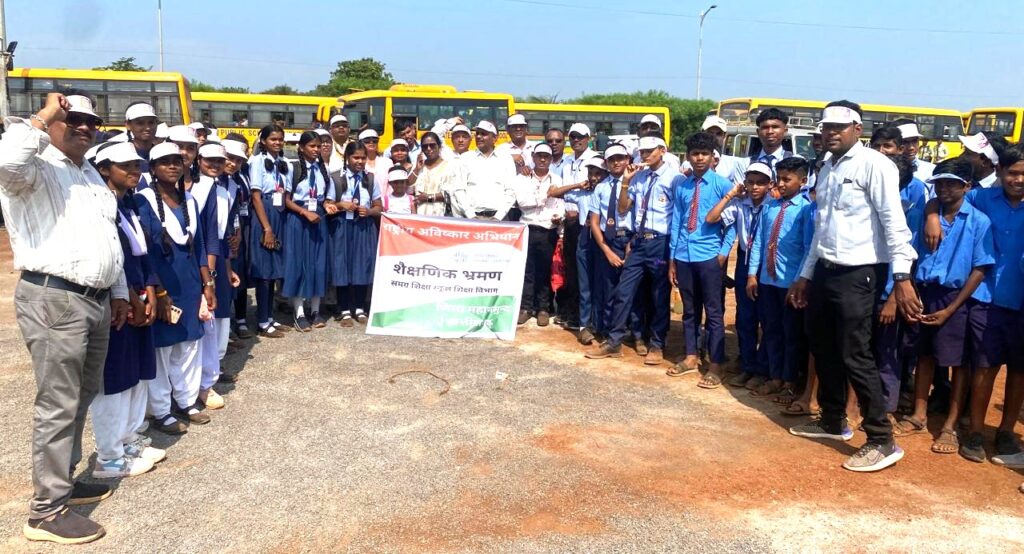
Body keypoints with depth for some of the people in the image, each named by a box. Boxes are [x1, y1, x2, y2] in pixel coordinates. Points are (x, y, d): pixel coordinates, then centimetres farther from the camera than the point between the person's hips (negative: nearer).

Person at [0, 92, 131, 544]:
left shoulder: (91, 175, 20)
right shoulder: (37, 167, -8)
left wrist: (118, 292, 21)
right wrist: (43, 117, -21)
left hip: (94, 301, 9)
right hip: (53, 300, -9)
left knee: (81, 397, 18)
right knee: (58, 405, -5)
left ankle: (62, 480, 33)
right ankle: (46, 511, 5)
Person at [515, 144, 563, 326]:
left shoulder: (557, 180, 11)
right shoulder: (522, 178, 6)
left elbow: (561, 203, 2)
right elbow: (522, 201, -9)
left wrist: (559, 216, -19)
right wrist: (545, 194, -10)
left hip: (549, 231, 1)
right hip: (528, 229, -1)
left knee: (545, 270, 5)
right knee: (527, 269, 2)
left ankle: (543, 308, 13)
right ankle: (526, 307, 9)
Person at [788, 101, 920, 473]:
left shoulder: (873, 164, -10)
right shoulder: (826, 170, 14)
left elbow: (894, 222, -16)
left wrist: (902, 276, -23)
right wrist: (805, 276, 20)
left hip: (858, 274, -8)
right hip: (825, 271, 8)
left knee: (855, 356, -7)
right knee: (824, 349, 16)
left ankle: (882, 441, 4)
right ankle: (833, 421, 32)